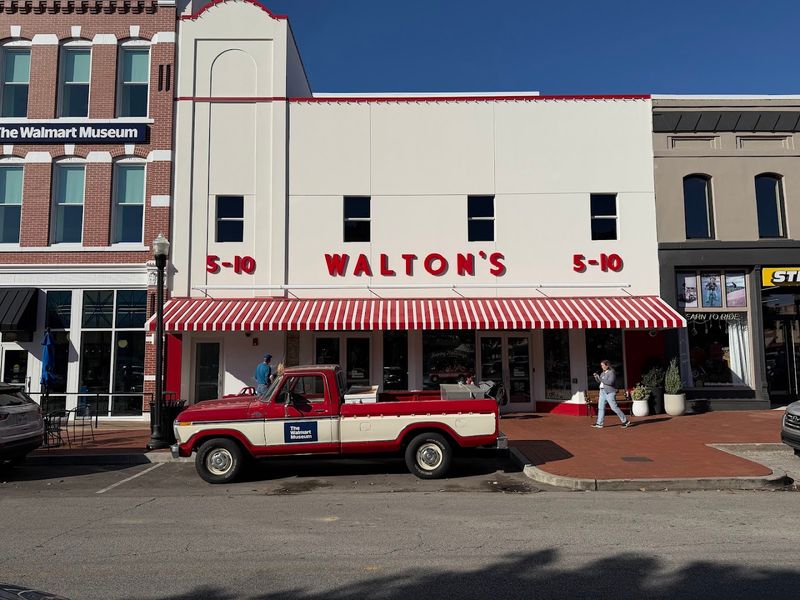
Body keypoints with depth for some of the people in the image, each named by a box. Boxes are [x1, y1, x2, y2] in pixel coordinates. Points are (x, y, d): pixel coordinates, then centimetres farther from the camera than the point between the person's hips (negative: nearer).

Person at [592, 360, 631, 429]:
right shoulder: (604, 372, 12)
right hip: (603, 391, 9)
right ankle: (599, 424, 5)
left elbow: (610, 382, -26)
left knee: (614, 407, -7)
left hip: (609, 392, -9)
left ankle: (626, 421, 6)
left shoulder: (611, 372, -15)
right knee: (601, 407, 4)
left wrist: (600, 378, -25)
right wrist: (596, 376, 0)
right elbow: (600, 381, 19)